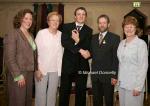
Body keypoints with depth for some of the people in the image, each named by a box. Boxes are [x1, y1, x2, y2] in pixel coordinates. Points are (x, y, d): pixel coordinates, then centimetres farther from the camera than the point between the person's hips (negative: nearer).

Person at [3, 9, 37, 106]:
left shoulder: (31, 35, 12)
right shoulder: (12, 34, -10)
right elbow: (9, 58, -15)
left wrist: (36, 70, 8)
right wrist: (18, 76, -16)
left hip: (29, 73, 7)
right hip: (18, 74, -6)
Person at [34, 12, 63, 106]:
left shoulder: (61, 35, 3)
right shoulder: (41, 33, -4)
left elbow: (61, 52, 7)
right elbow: (35, 51, -5)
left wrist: (60, 69, 4)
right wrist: (37, 69, -10)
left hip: (55, 70, 3)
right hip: (41, 69, -2)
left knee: (52, 94, 9)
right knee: (40, 94, 1)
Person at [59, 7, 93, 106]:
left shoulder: (89, 30, 6)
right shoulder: (67, 27, 4)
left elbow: (87, 47, -4)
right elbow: (64, 42, -11)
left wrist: (78, 40, -21)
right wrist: (80, 50, -18)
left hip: (82, 65, 1)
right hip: (68, 64, -1)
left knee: (81, 92, 9)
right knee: (64, 91, 7)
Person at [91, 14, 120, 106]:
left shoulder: (115, 38, -5)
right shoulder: (93, 38, 11)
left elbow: (116, 58, -9)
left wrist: (114, 75, -13)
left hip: (108, 75, -4)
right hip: (95, 74, 4)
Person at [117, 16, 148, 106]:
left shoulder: (141, 44, -10)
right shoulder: (122, 43, 9)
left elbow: (143, 66, -12)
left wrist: (138, 87, -15)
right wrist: (119, 79, 8)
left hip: (134, 85, -5)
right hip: (122, 84, 6)